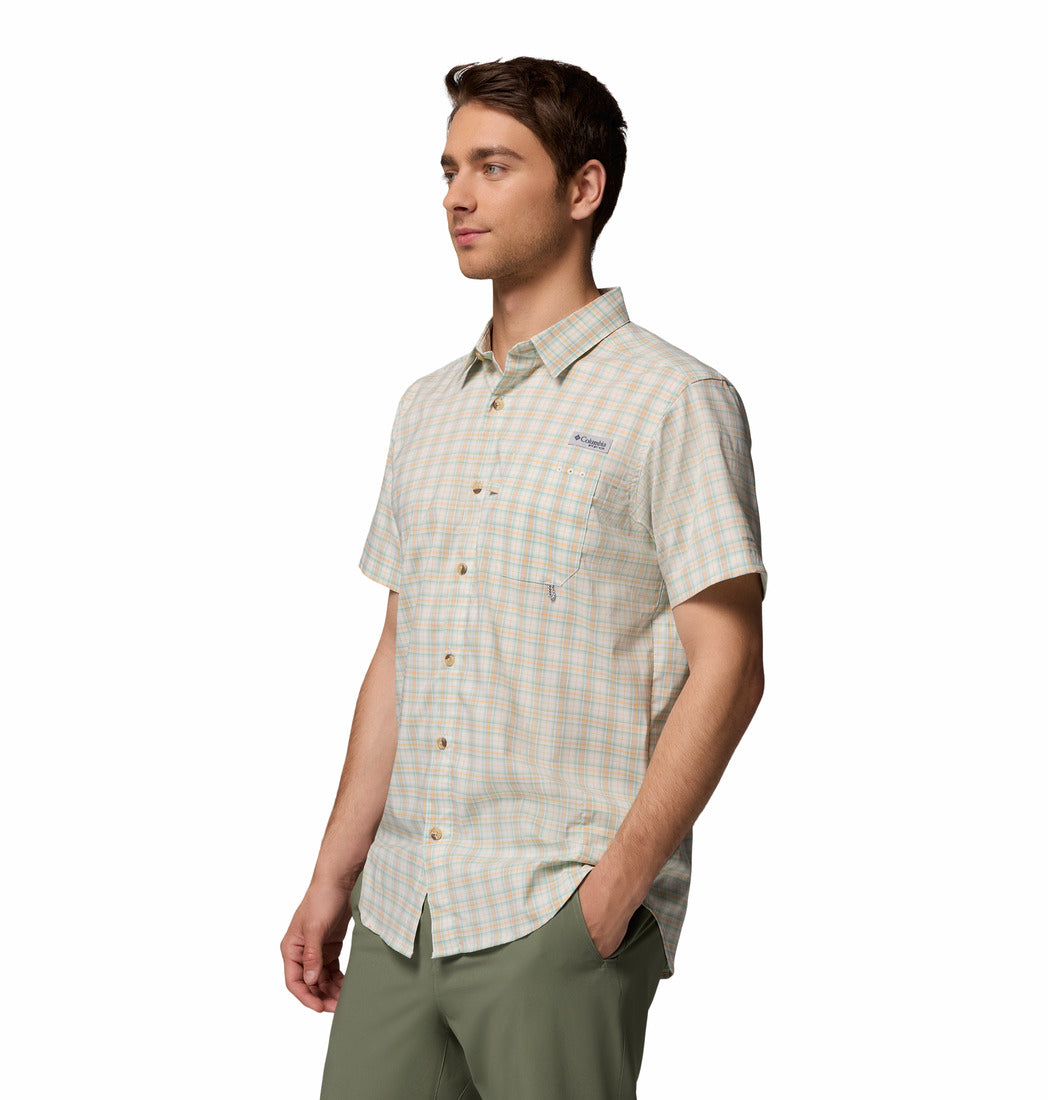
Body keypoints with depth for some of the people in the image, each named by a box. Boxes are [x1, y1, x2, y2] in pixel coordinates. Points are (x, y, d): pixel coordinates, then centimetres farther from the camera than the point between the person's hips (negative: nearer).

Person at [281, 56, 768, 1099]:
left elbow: (726, 668, -10)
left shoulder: (670, 401, -6)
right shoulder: (428, 407, 15)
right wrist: (333, 877, 13)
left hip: (557, 923, -6)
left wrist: (613, 890, -15)